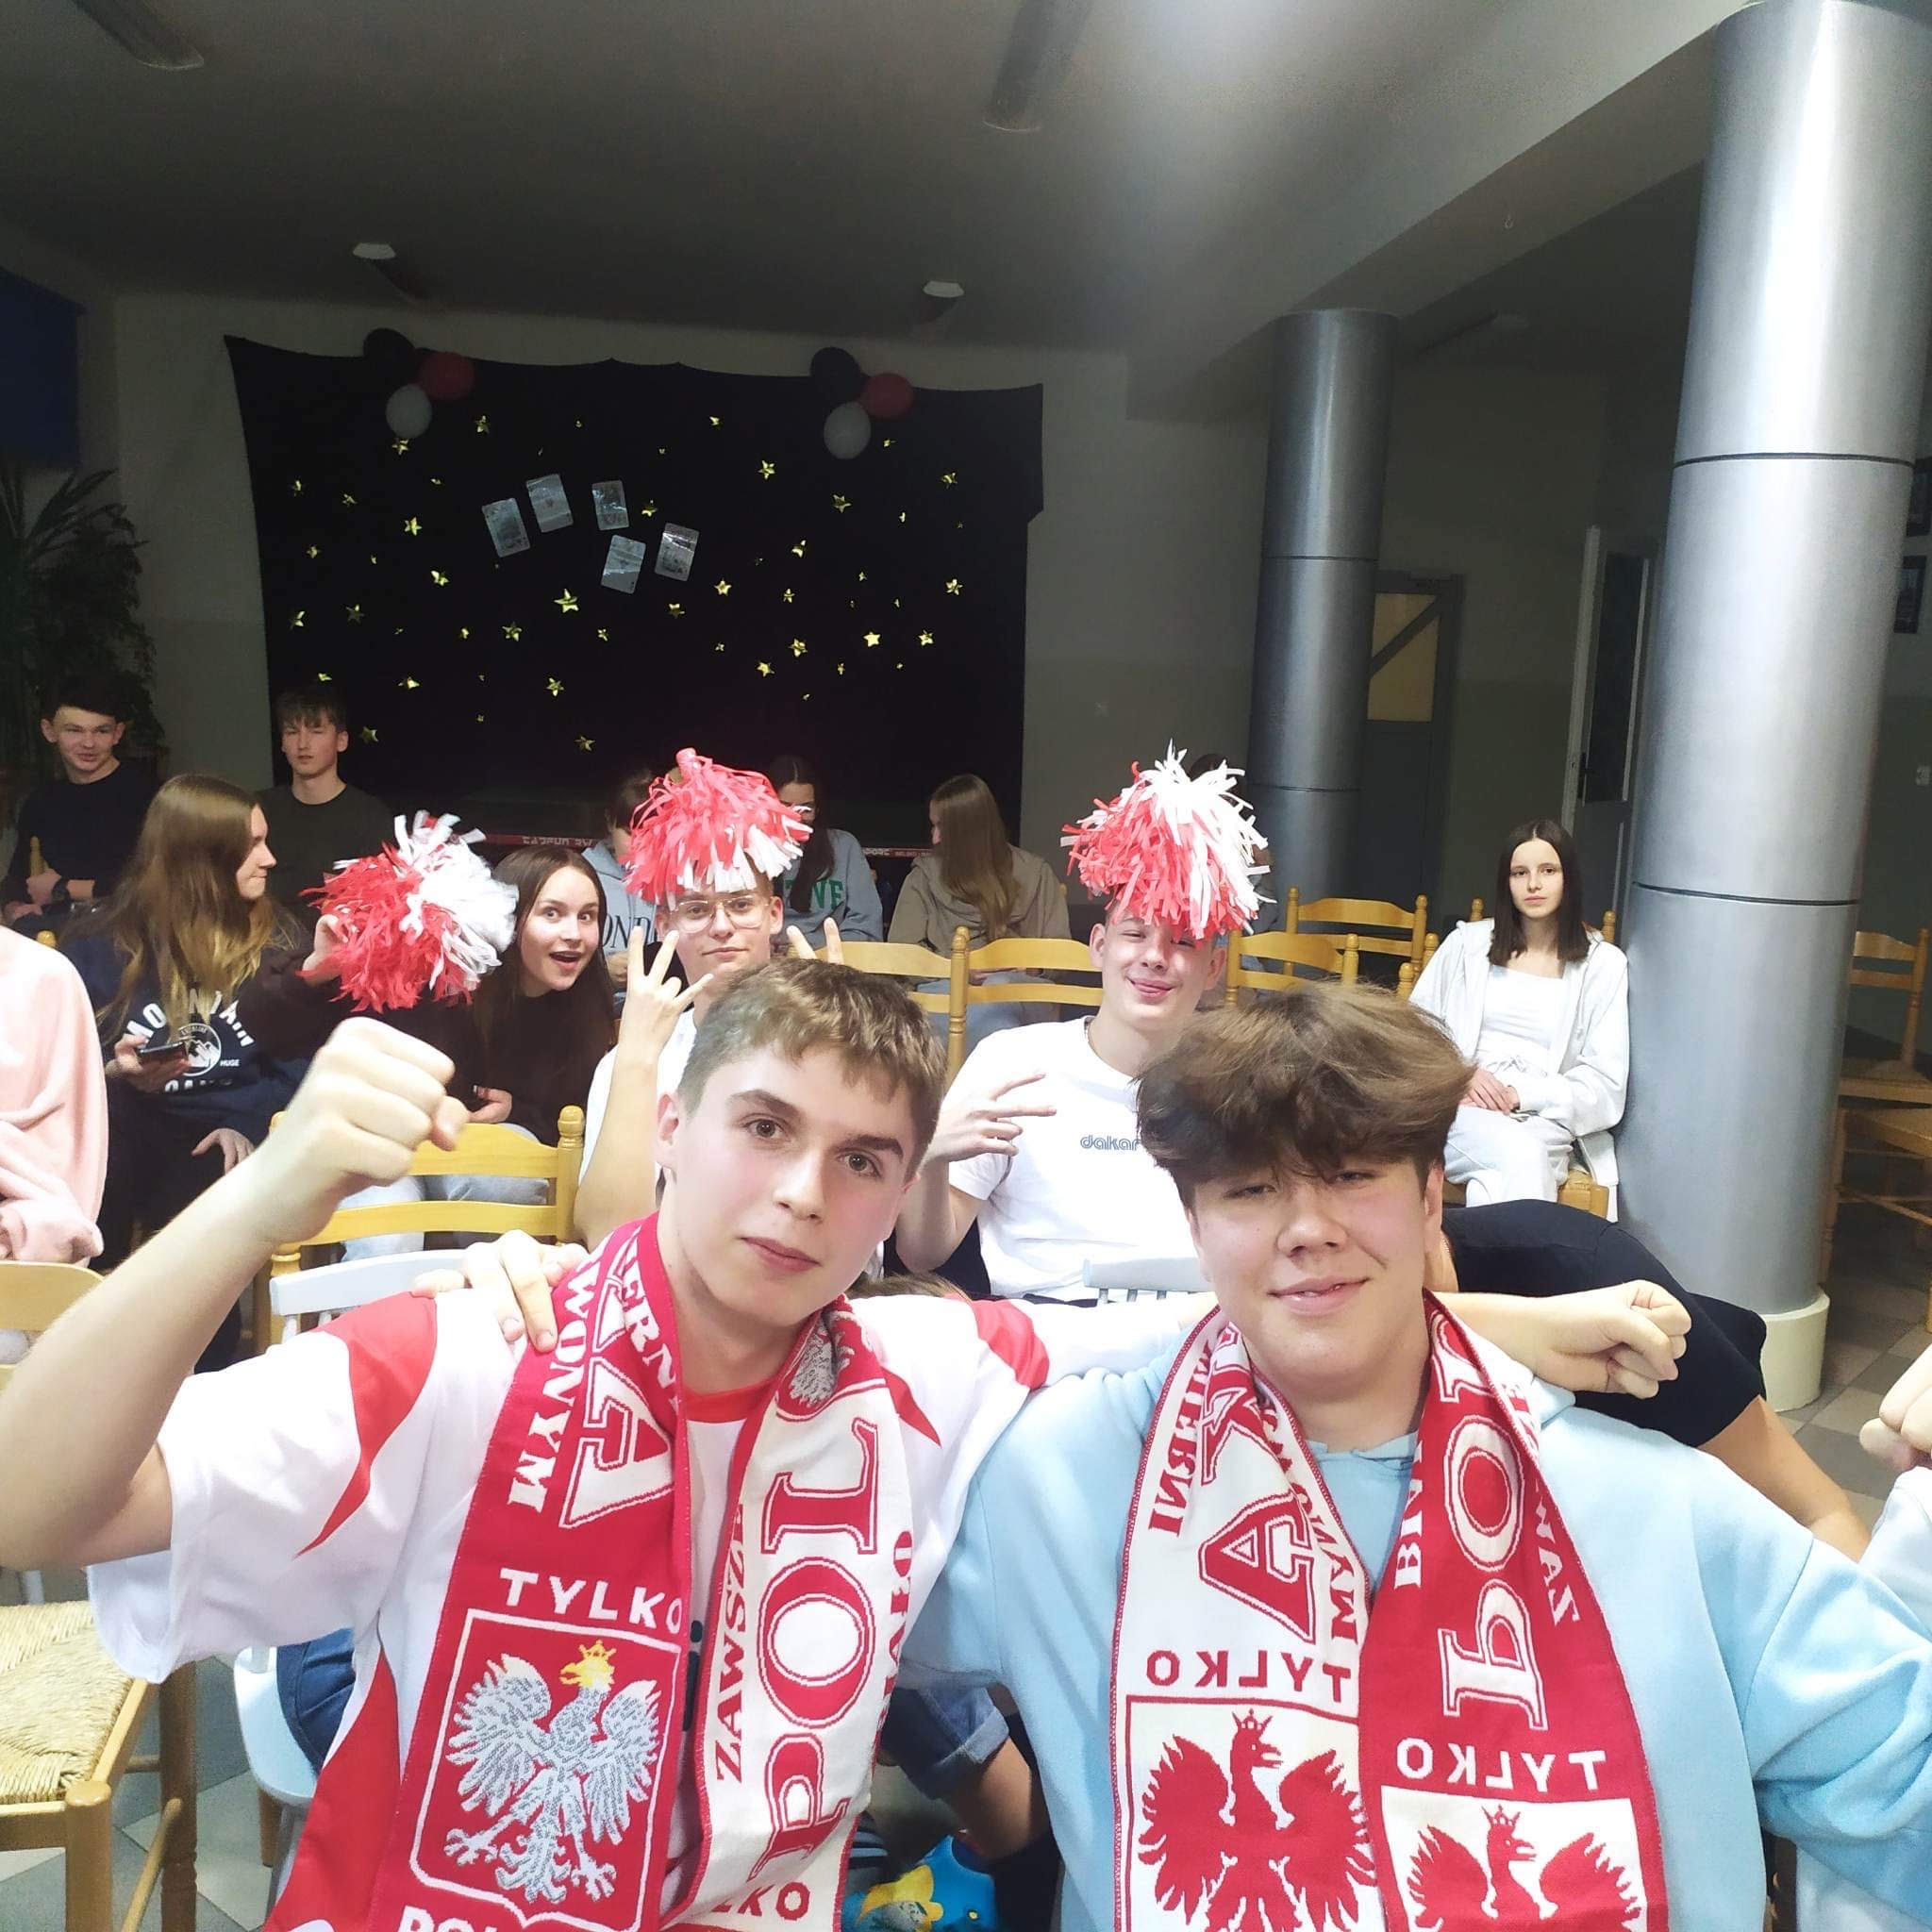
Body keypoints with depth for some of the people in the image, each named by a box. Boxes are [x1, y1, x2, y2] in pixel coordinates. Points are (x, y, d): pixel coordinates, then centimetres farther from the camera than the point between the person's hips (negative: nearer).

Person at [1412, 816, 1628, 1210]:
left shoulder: (1604, 964, 9)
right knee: (1521, 1157, -35)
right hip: (1462, 1108, 1)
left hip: (1544, 1120, 0)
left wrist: (1521, 1093, -11)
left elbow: (1605, 1081, 4)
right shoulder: (1468, 942, 13)